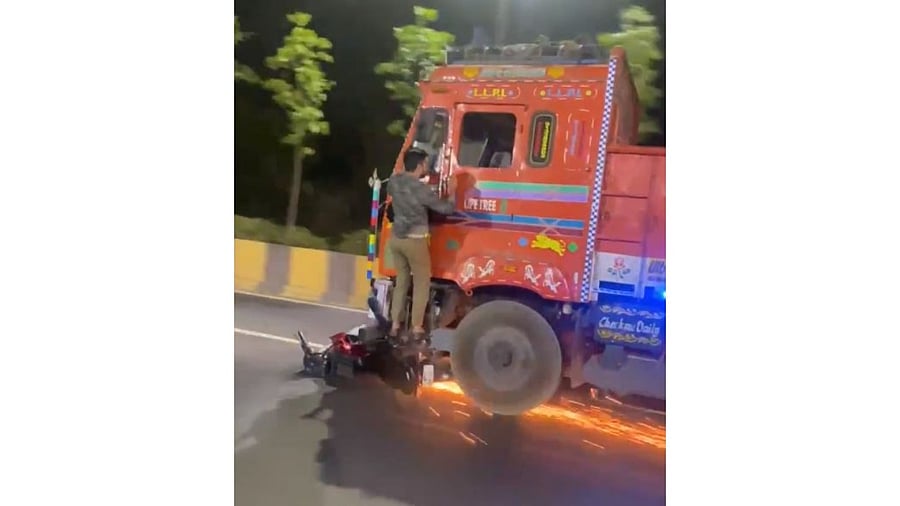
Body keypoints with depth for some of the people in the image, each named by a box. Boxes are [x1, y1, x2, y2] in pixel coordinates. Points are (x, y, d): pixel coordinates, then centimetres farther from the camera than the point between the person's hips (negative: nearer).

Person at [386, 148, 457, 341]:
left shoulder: (393, 181, -3)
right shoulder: (421, 189, -21)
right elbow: (447, 209, -12)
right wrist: (452, 191, 6)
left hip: (396, 238, 6)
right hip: (415, 241, -6)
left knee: (401, 281, 18)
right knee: (422, 284, 9)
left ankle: (395, 324, 21)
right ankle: (417, 328, 11)